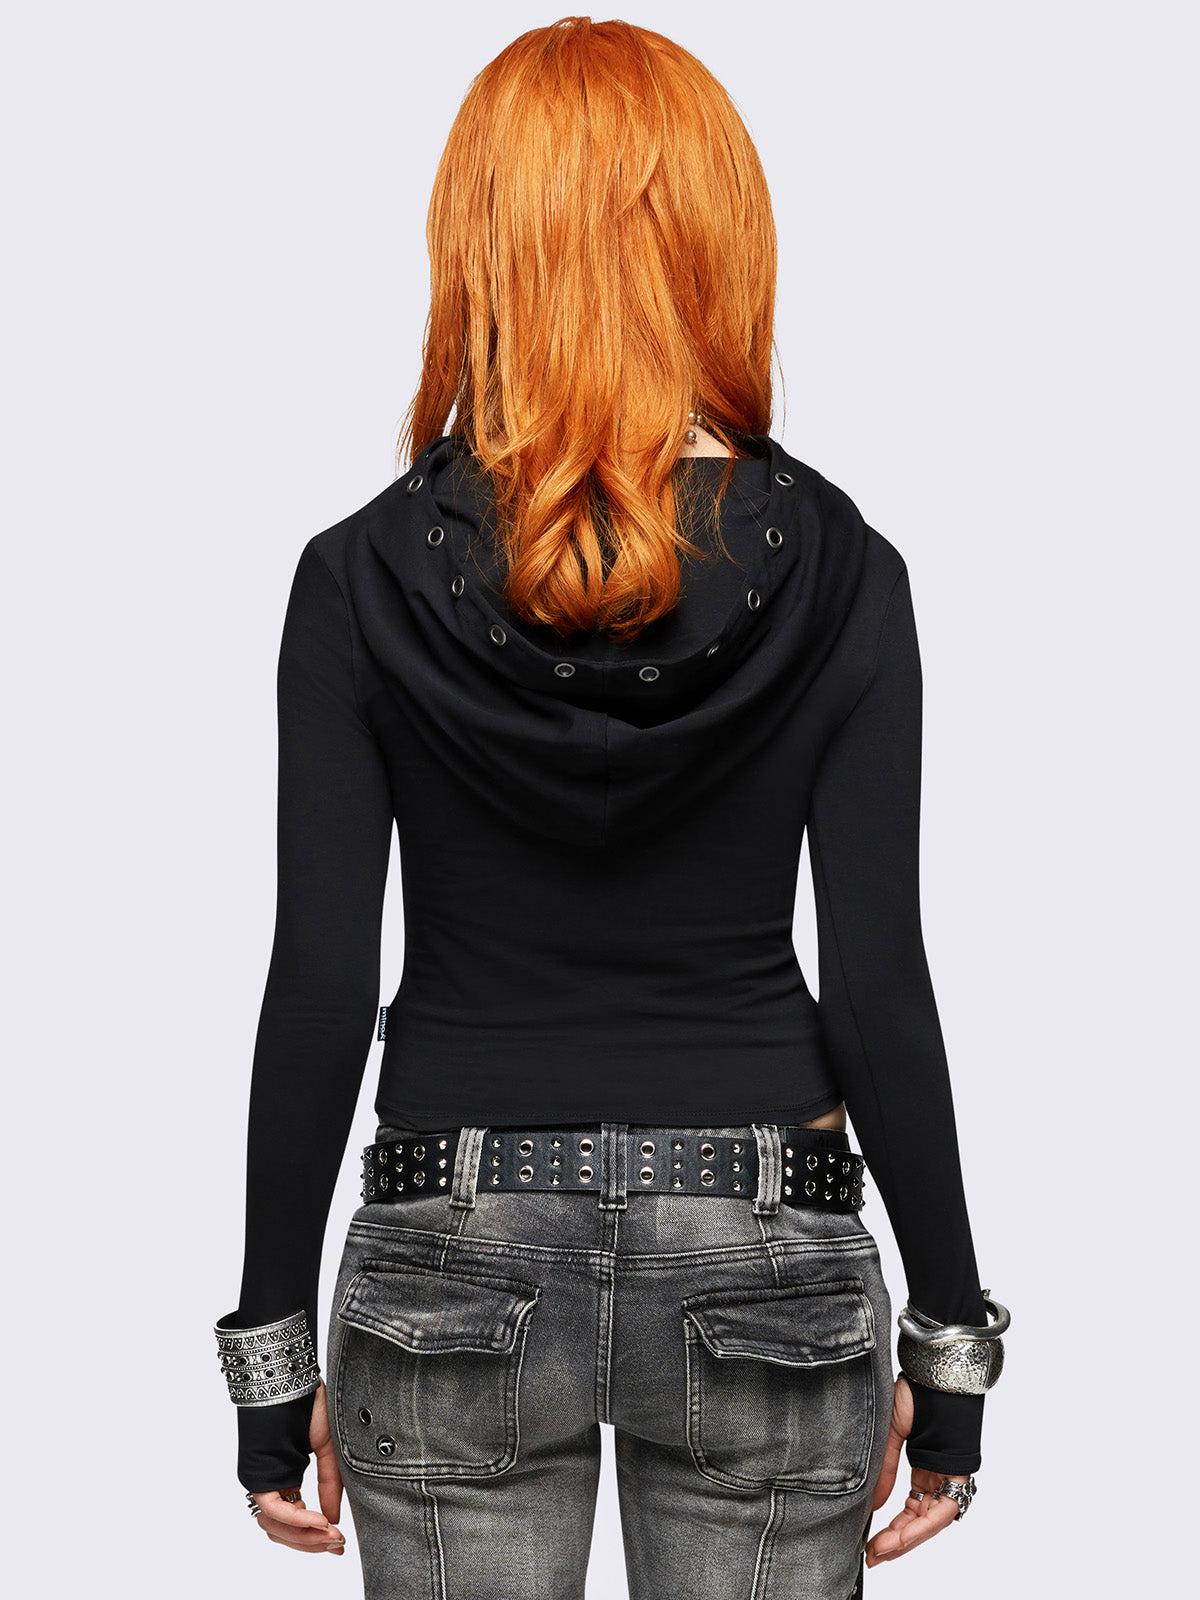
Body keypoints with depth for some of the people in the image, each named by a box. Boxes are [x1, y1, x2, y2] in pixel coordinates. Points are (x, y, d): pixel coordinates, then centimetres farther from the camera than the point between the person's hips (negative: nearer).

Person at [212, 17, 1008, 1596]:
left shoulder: (362, 580, -8)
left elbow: (318, 991, -8)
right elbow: (877, 987, -9)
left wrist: (273, 1346, 2)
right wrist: (949, 1342, 2)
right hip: (764, 1256, 0)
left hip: (455, 1257, 0)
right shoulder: (837, 575, -8)